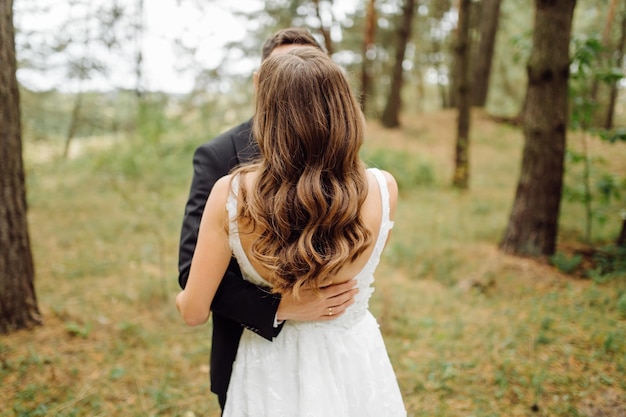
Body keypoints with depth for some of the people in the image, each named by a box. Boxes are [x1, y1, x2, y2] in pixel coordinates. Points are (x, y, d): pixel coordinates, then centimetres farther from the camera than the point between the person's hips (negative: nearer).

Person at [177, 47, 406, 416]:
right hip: (355, 371, 1)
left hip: (273, 378, 0)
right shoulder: (383, 189, -20)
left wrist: (180, 298, 10)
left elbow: (194, 312, -13)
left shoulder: (231, 194, -23)